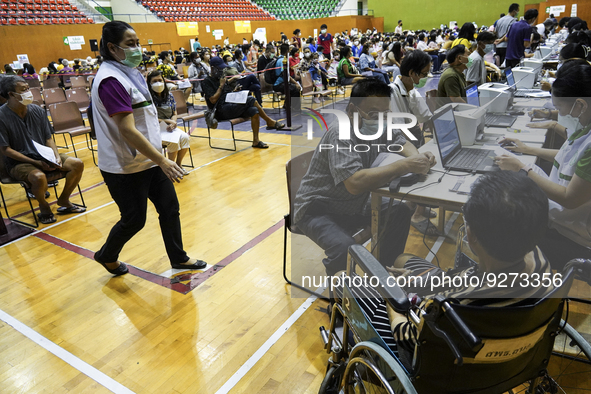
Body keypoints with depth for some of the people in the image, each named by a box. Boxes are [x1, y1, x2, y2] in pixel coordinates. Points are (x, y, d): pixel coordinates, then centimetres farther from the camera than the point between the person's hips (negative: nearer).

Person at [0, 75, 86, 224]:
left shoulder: (37, 110, 2)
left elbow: (48, 138, 9)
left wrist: (57, 156, -11)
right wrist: (36, 163, -20)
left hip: (43, 156, 6)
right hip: (18, 163, -5)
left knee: (77, 164, -13)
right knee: (39, 177, -36)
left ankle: (63, 200, 8)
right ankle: (44, 206, -2)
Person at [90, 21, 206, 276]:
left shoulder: (128, 73, 10)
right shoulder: (111, 80, -21)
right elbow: (128, 131, -27)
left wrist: (158, 151, 22)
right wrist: (162, 161, -28)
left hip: (148, 159, 9)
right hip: (126, 168, -9)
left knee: (169, 207, 11)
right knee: (134, 220, 5)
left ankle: (178, 258, 27)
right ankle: (106, 256, 33)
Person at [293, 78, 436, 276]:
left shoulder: (379, 126, -3)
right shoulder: (340, 134, -27)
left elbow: (400, 141, 13)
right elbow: (355, 183, -39)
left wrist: (418, 157, -11)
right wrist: (405, 166, -36)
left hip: (353, 205, 8)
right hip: (317, 210, -8)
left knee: (400, 212, -1)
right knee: (345, 248, -32)